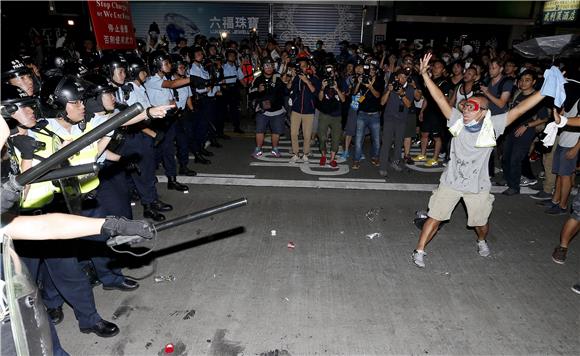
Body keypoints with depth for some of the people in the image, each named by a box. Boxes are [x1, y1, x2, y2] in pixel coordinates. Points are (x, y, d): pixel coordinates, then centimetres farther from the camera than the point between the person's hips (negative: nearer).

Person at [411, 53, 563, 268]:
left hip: (478, 186, 1)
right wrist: (424, 74, -22)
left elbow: (519, 110, -19)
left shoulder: (492, 125, -13)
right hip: (451, 181, 0)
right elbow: (440, 99, -17)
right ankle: (419, 251, 17)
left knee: (481, 223, 19)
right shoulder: (457, 120, -12)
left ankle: (481, 241, 53)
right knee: (435, 217, 3)